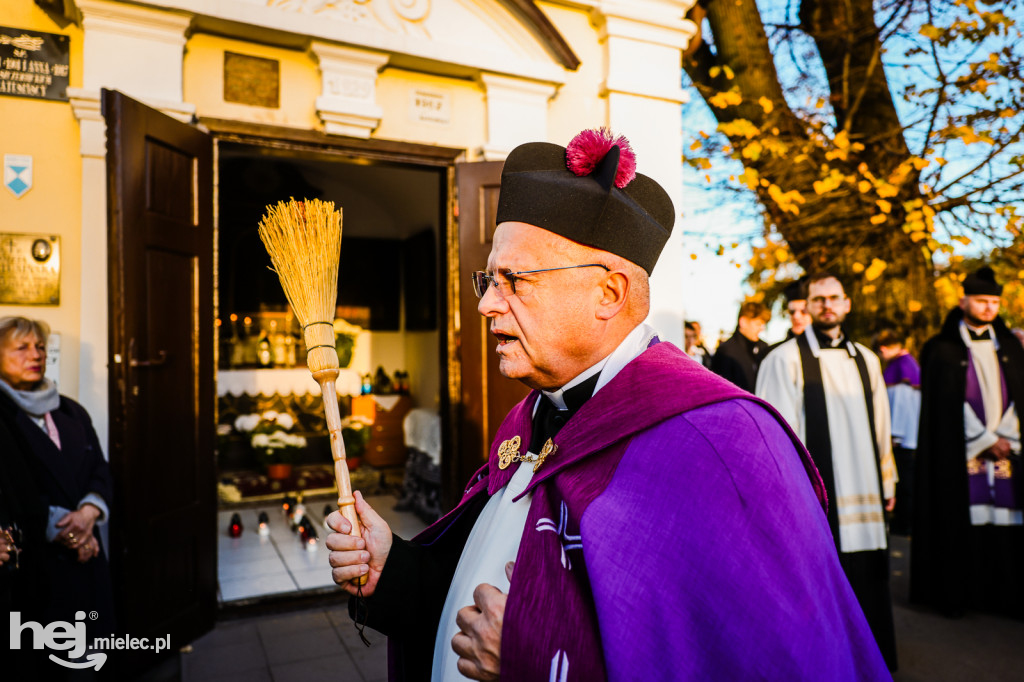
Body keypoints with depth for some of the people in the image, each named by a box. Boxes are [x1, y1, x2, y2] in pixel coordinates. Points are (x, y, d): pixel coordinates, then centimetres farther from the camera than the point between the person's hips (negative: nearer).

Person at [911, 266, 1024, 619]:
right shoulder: (942, 349, 1)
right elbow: (947, 405, -5)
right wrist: (985, 441, -8)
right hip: (961, 454, -4)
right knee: (961, 521, -3)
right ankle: (957, 594, 7)